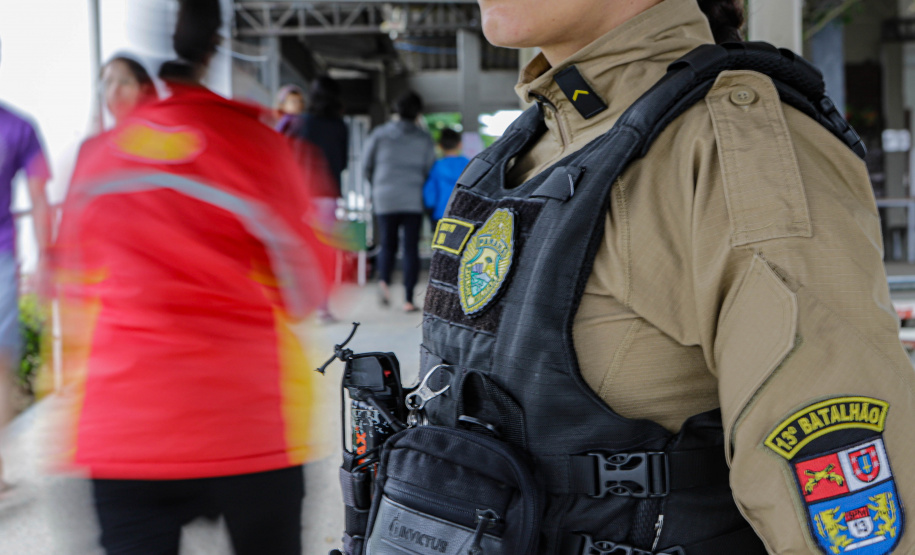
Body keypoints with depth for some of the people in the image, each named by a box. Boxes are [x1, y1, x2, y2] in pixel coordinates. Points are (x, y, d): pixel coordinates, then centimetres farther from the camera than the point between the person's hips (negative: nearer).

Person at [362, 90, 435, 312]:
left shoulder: (379, 134, 3)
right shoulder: (424, 139, 3)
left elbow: (366, 165, 7)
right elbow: (430, 170, 2)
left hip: (385, 197, 1)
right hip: (413, 200, -1)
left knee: (387, 245, 12)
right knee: (411, 248, 3)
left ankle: (384, 280, -16)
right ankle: (408, 298, -2)